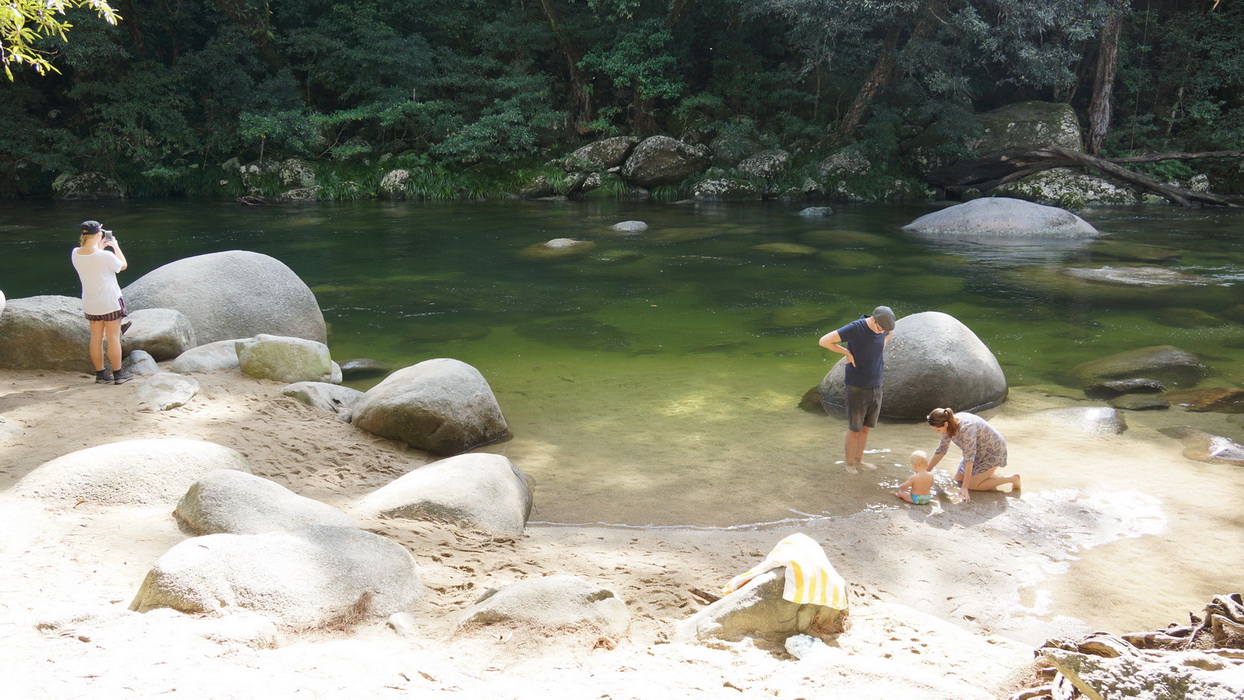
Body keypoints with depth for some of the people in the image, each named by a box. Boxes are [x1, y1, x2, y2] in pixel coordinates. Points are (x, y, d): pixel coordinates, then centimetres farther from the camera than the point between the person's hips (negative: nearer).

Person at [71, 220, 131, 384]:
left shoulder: (75, 254, -5)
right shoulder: (106, 256, -22)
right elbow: (123, 265, -3)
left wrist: (99, 247, 18)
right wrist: (115, 246, 6)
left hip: (90, 304, 5)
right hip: (110, 302, -5)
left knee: (96, 338, 12)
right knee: (113, 337, 5)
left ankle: (100, 374, 19)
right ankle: (118, 374, 12)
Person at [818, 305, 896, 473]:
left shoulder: (883, 326, -4)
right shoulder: (855, 328, -24)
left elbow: (891, 333, 23)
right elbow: (824, 341, -25)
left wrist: (882, 348, 6)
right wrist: (848, 353, -19)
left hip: (875, 387, 6)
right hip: (857, 388, -6)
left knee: (866, 427, 17)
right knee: (854, 429, 4)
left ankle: (859, 459, 35)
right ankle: (849, 463, 23)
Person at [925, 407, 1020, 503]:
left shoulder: (966, 428, -37)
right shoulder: (950, 425, -12)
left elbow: (969, 459, -37)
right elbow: (941, 450, 2)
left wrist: (964, 487, -38)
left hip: (993, 451, -8)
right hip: (979, 451, 8)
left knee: (972, 485, -13)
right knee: (958, 479, 7)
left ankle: (1012, 478, -2)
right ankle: (989, 473, 25)